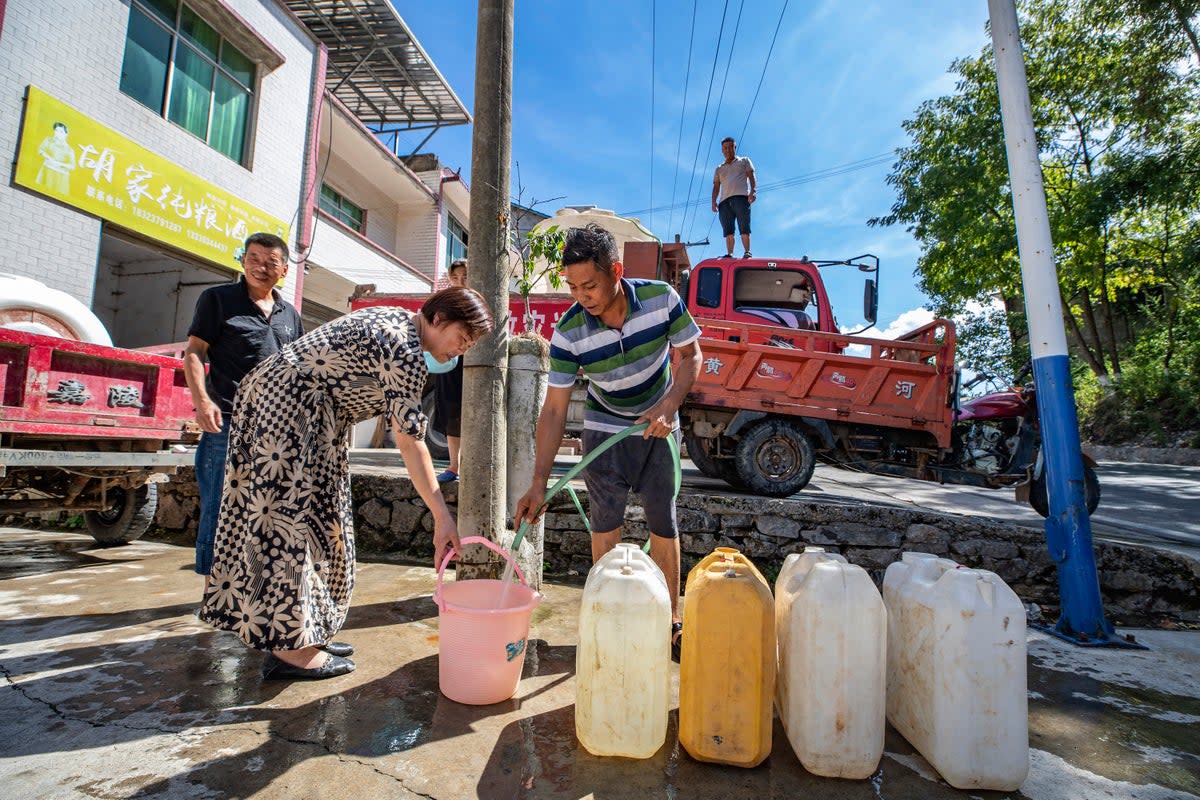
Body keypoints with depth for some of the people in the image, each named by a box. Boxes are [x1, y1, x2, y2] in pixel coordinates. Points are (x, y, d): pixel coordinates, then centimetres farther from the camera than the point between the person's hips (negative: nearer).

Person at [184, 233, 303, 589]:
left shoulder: (289, 314, 15)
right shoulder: (218, 299, 3)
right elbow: (194, 353, -2)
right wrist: (202, 400, -16)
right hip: (227, 421, -4)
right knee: (219, 506, 0)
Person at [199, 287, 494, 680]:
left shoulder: (396, 322, 10)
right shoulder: (406, 352, -20)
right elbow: (410, 441, -24)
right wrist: (443, 517, -24)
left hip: (278, 400, 10)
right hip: (289, 407, -10)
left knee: (314, 519, 11)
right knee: (291, 519, -7)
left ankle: (301, 633, 19)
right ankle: (289, 647, 2)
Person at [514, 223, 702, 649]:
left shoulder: (661, 299, -24)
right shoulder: (568, 332, -25)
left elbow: (690, 355, -9)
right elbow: (554, 410, -22)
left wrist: (669, 405, -26)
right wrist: (539, 483, -26)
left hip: (657, 423, 1)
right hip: (605, 426, 0)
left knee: (663, 520, 5)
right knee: (605, 522, 1)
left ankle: (671, 617, 19)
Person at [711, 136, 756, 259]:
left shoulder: (744, 161, 22)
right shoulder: (719, 168, 30)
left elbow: (751, 177, 10)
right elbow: (716, 186, 22)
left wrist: (752, 191, -9)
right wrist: (713, 202, 6)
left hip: (741, 197, -3)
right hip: (724, 201, 4)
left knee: (744, 227, -15)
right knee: (728, 230, -7)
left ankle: (747, 252, -18)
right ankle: (729, 254, -12)